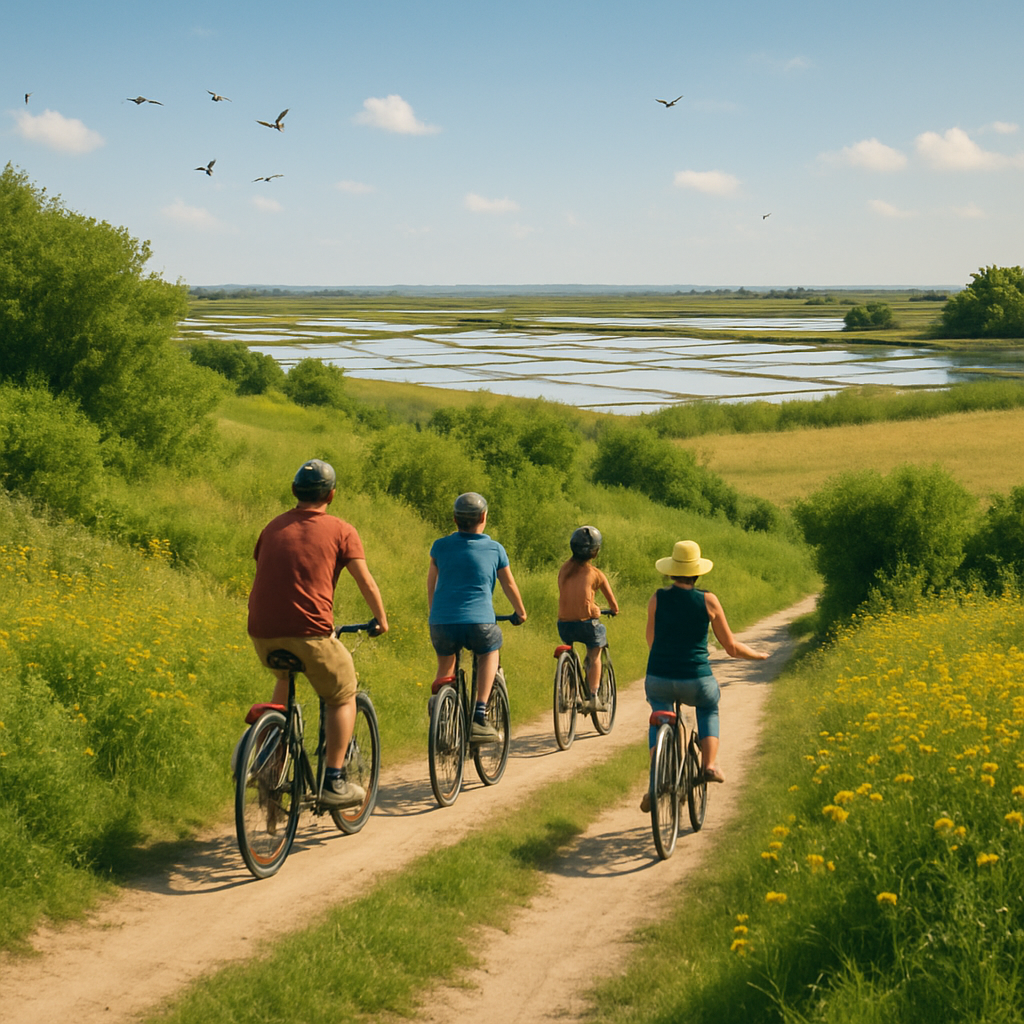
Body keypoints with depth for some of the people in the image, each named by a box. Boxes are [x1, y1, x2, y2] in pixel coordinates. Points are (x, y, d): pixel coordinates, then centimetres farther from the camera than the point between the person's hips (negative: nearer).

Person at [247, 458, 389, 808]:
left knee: (285, 679, 35)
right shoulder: (340, 530, 4)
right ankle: (335, 782, 8)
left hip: (262, 631, 5)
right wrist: (381, 619, 18)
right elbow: (365, 581, 2)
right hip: (309, 630, -5)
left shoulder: (273, 527, 18)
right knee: (343, 696, 15)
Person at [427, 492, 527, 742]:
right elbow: (509, 585, 22)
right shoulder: (495, 549, 9)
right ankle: (479, 718, 12)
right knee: (489, 652, 28)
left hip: (442, 622, 2)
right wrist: (520, 613, 39)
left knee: (445, 664, 29)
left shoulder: (440, 546, 11)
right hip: (479, 622, -1)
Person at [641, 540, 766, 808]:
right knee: (709, 709, 34)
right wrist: (759, 655, 21)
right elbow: (732, 648, 2)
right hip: (697, 682, 0)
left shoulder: (657, 598, -3)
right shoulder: (708, 601, -4)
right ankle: (710, 765, 12)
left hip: (659, 679, 0)